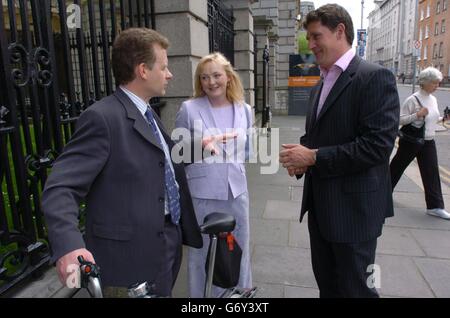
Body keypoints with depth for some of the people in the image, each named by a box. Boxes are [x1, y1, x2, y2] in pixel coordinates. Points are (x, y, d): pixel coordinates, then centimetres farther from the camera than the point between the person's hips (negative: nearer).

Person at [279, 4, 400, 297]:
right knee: (326, 282, 21)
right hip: (320, 205, 8)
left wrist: (313, 157, -20)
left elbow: (378, 145, -23)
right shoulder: (321, 85, 13)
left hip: (354, 206, -8)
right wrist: (301, 156, -2)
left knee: (355, 288, 9)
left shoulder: (375, 77, -13)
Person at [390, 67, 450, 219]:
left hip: (428, 142, 6)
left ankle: (435, 206, 6)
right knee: (397, 167, 9)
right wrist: (418, 114, -27)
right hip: (411, 141, -6)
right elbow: (400, 120, -16)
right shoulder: (412, 99, -14)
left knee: (432, 172, 1)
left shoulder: (433, 100, 9)